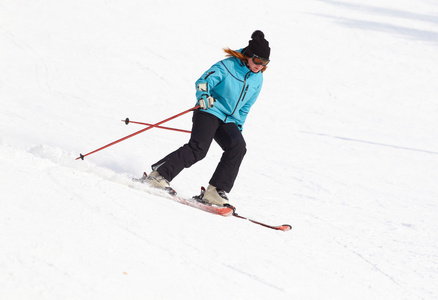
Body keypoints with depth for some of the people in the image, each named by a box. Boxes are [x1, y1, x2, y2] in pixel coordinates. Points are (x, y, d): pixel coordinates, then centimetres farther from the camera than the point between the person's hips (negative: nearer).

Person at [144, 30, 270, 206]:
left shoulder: (257, 79, 11)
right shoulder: (227, 66, -8)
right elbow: (203, 81, -14)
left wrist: (238, 126, 22)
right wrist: (204, 96, -35)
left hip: (228, 121, 6)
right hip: (210, 112, -6)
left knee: (238, 147, -20)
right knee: (198, 148, -24)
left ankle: (215, 192, -20)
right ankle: (159, 174, -19)